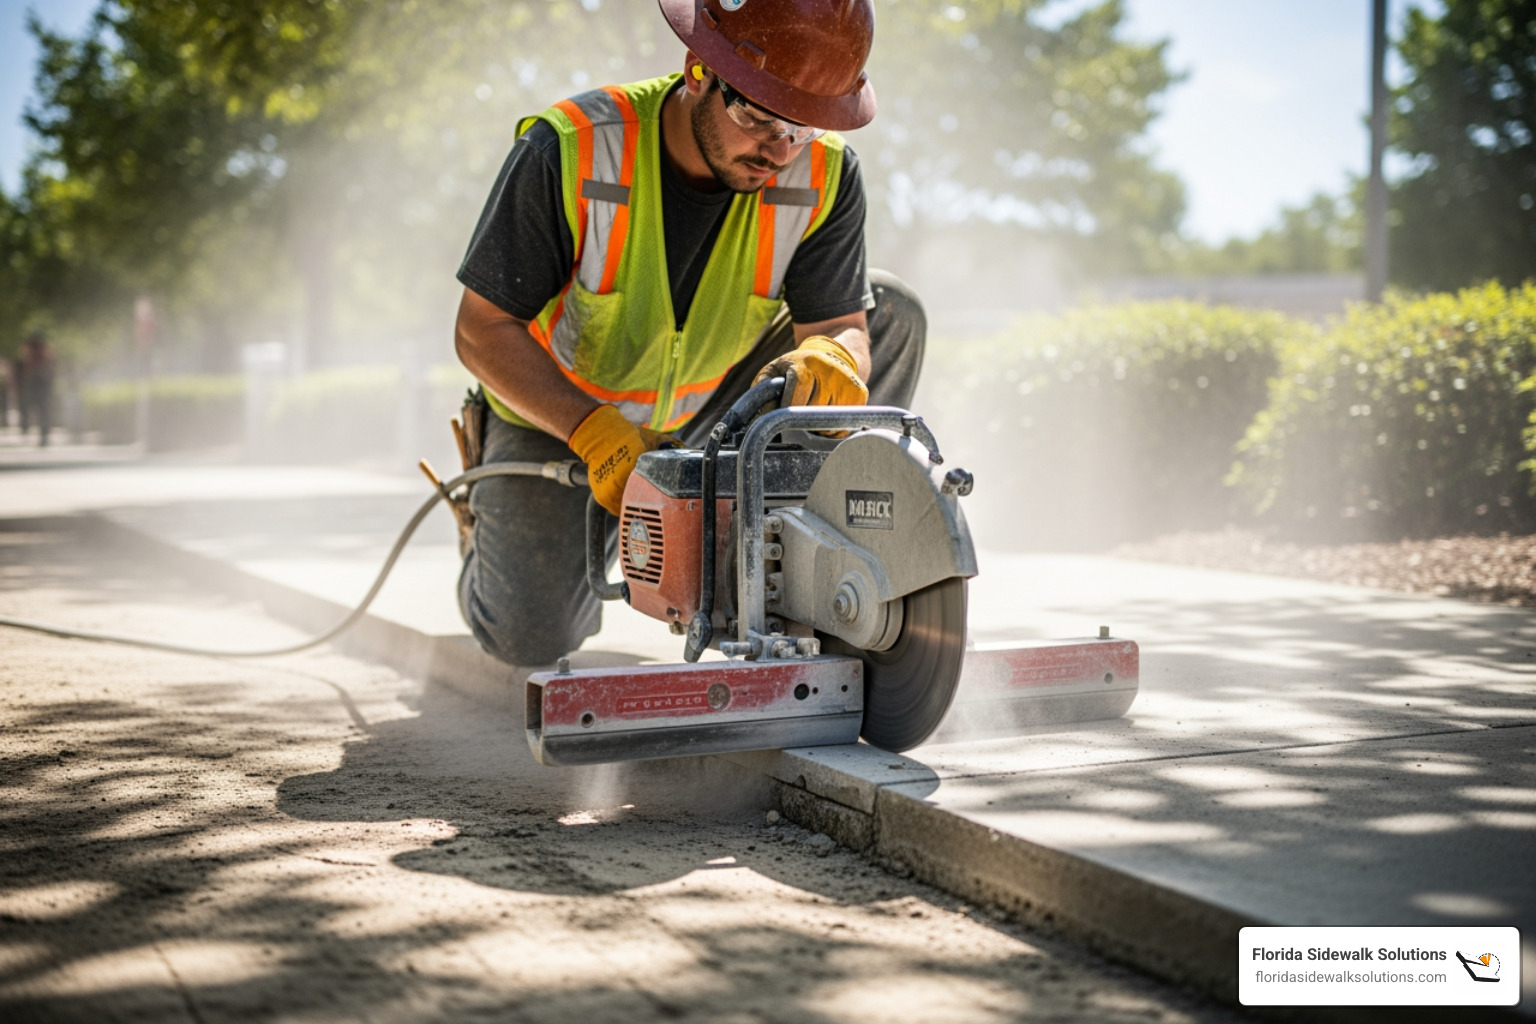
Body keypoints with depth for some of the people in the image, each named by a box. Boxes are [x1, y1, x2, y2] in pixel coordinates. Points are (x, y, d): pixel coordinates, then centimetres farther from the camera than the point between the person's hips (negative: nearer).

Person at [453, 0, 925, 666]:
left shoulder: (826, 175, -22)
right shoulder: (571, 150, -31)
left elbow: (840, 324, -20)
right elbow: (483, 329, -24)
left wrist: (830, 358, -47)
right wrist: (595, 433, -38)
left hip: (711, 405, 3)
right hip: (559, 414, -3)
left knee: (889, 311, -15)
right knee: (530, 638, -19)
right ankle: (499, 525, 19)